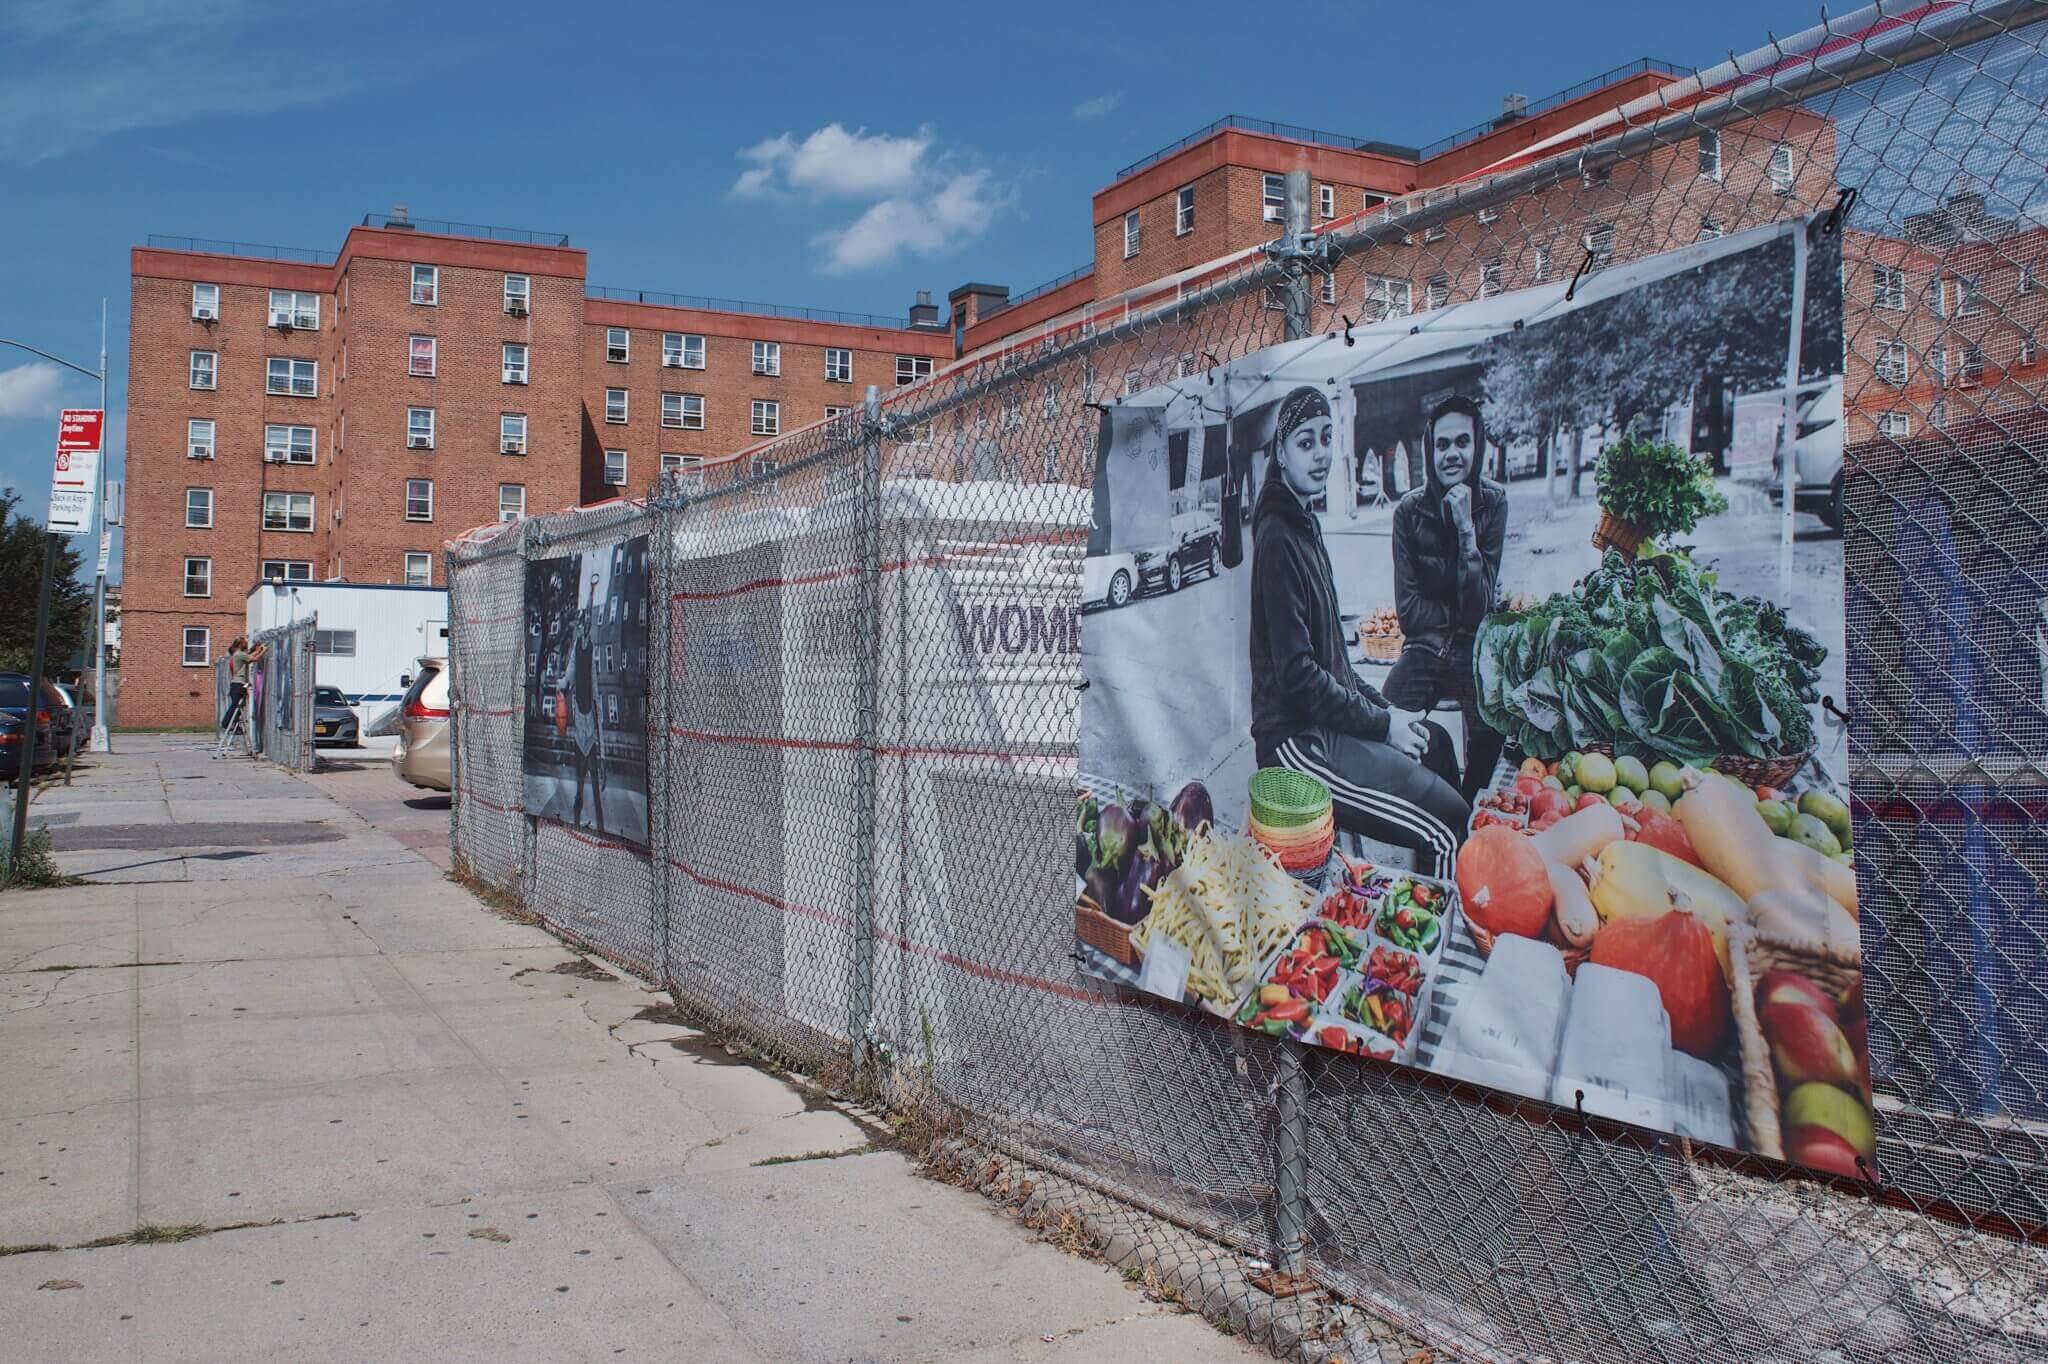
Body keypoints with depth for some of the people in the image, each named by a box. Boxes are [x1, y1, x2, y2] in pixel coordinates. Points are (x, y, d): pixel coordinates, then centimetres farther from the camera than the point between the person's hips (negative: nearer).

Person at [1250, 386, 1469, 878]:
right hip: (1296, 740, -11)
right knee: (1446, 825, -16)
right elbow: (1298, 675, -22)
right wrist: (1381, 722, -14)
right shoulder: (1277, 538, -17)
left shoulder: (1306, 527, 15)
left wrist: (1383, 707, 8)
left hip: (1327, 717, 11)